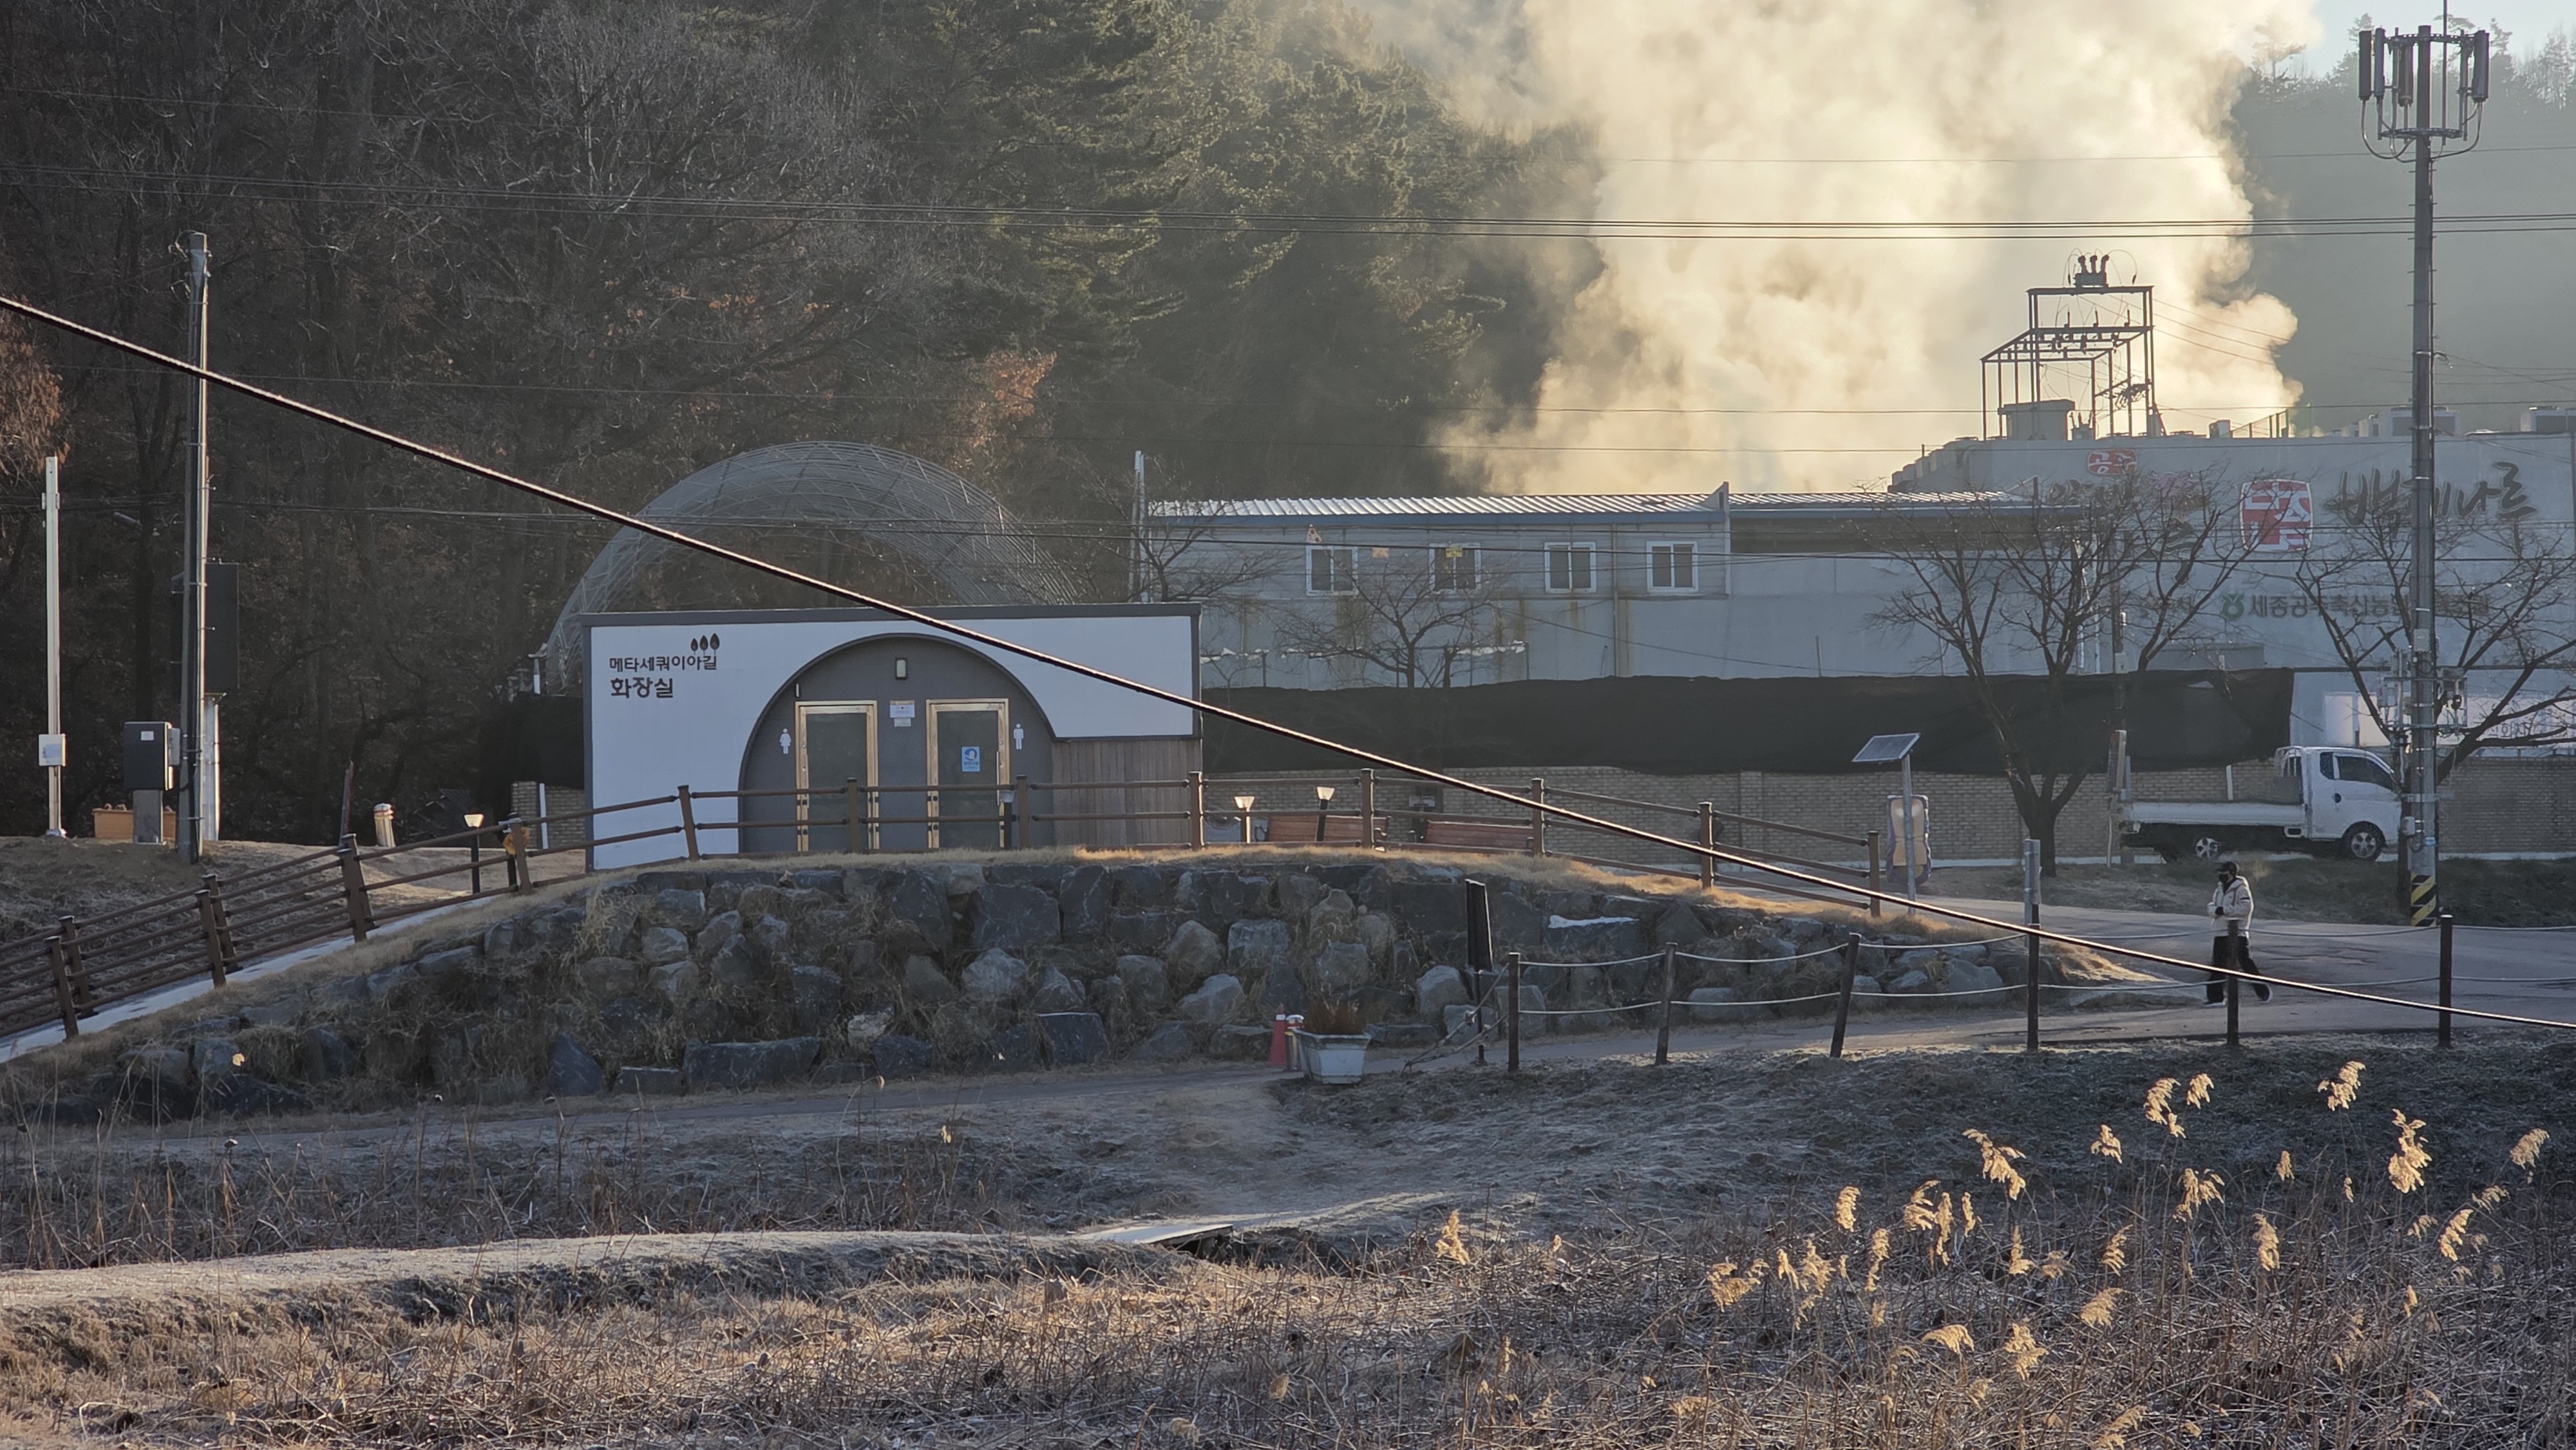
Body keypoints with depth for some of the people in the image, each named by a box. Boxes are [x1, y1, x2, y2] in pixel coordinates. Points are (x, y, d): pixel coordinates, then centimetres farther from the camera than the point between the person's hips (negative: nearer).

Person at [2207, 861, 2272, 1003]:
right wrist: (2217, 910, -13)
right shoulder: (2219, 890, 16)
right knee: (2218, 964, 4)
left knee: (2245, 962, -8)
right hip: (2221, 932, 8)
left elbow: (2246, 908, -20)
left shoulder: (2241, 889, -9)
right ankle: (2216, 997, 7)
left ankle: (2262, 991, 4)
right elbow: (2212, 908, 12)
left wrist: (2225, 910, -19)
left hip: (2237, 933, -8)